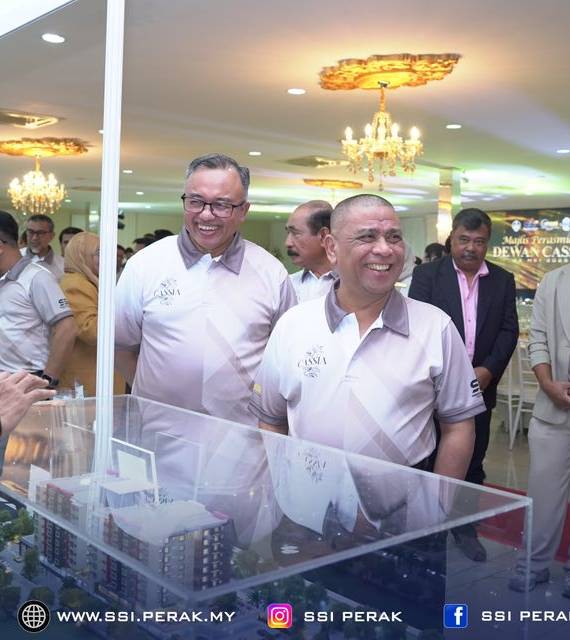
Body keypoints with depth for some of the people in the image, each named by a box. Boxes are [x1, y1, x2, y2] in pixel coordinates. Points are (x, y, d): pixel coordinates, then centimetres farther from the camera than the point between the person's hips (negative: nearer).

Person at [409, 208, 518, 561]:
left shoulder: (503, 280, 7)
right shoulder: (426, 275, -2)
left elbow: (509, 330, 4)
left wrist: (488, 370, -11)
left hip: (480, 386, 3)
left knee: (473, 462, 12)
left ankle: (465, 528, 27)